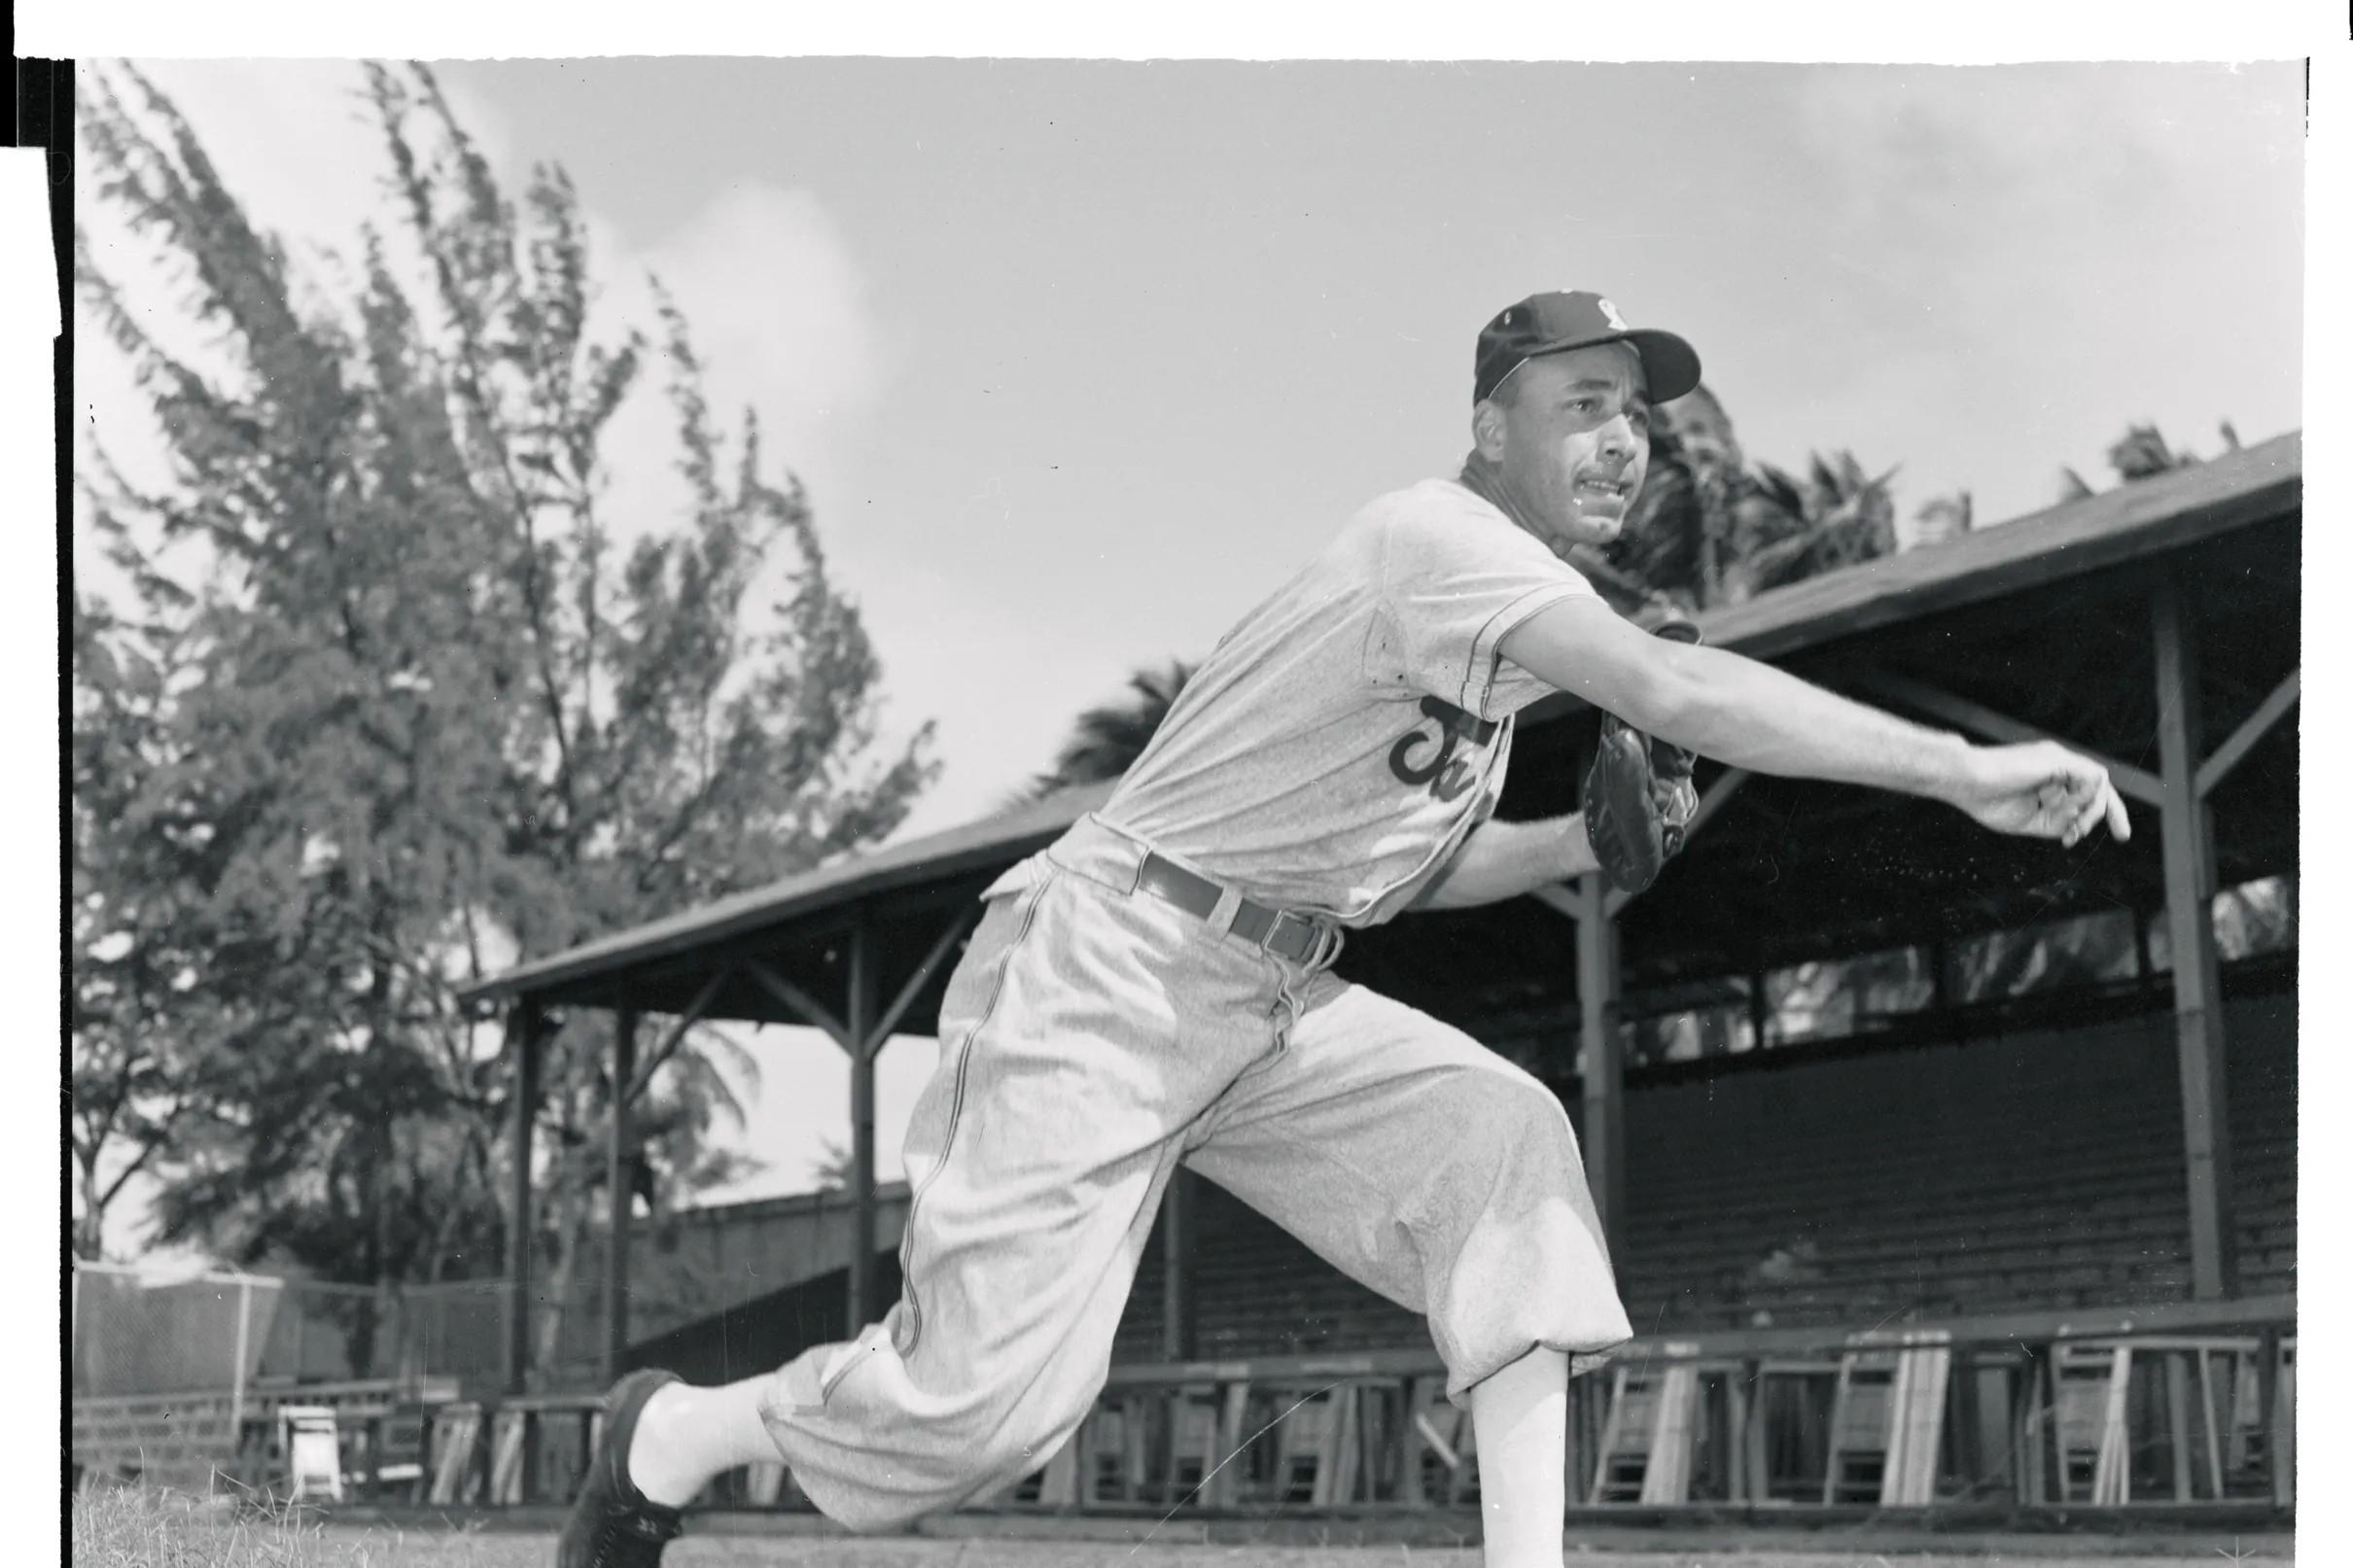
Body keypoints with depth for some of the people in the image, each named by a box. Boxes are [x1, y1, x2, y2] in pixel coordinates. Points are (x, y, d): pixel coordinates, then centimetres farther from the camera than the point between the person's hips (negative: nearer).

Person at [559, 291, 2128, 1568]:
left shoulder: (1510, 620, 11)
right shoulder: (1436, 536, -18)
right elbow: (1674, 688, -33)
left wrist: (1573, 842, 4)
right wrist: (1962, 767, -34)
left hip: (1280, 996, 9)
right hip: (1111, 966, -9)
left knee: (1502, 1137, -14)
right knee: (992, 1398, -12)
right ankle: (668, 1438, 15)